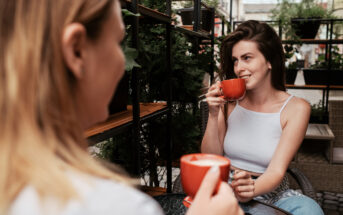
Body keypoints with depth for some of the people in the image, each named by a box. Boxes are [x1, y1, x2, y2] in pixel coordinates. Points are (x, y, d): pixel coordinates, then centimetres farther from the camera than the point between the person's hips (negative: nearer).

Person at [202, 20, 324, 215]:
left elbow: (277, 171, -13)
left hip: (269, 193, 0)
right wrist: (213, 115, -13)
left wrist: (252, 189, -35)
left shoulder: (296, 108, -5)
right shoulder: (230, 101, 1)